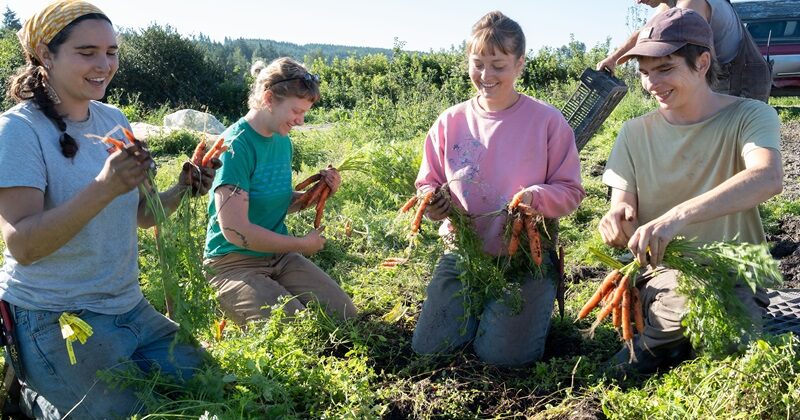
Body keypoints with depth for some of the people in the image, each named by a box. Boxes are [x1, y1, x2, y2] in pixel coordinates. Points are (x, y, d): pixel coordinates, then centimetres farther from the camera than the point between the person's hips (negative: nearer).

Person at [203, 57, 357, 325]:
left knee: (346, 315, -3)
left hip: (280, 256, 8)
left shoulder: (282, 140, 5)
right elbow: (235, 230, -25)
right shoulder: (236, 145, -20)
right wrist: (301, 244, -15)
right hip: (235, 263, -7)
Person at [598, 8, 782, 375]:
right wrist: (616, 220, -28)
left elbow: (768, 178, -28)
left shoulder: (749, 117, -7)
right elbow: (621, 205, -1)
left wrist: (677, 216, -43)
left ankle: (657, 343, 1)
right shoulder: (636, 133, 4)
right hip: (660, 275, 1)